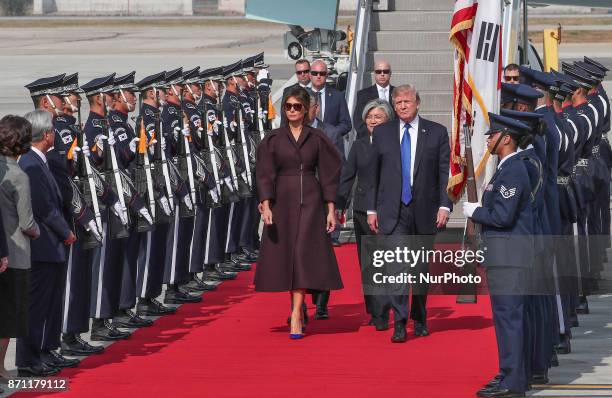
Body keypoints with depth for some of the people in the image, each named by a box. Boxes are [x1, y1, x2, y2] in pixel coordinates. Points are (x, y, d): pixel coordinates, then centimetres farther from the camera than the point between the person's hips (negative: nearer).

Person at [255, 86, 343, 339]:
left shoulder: (317, 139, 3)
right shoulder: (272, 140, 4)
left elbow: (329, 174, 4)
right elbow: (265, 174, 0)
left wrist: (330, 209, -1)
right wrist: (265, 205, -13)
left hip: (310, 202, -2)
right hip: (281, 202, 2)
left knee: (304, 254, -11)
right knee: (285, 256, 6)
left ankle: (296, 316, -17)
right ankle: (297, 305, 24)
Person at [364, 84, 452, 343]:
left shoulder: (436, 133, 4)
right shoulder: (382, 133, 8)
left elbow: (445, 172, 2)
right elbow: (373, 174, 10)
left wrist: (444, 206, -7)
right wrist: (371, 209, 6)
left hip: (424, 211, 1)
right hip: (392, 212, -1)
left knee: (422, 268, 9)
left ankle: (419, 319, 24)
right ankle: (399, 323, -15)